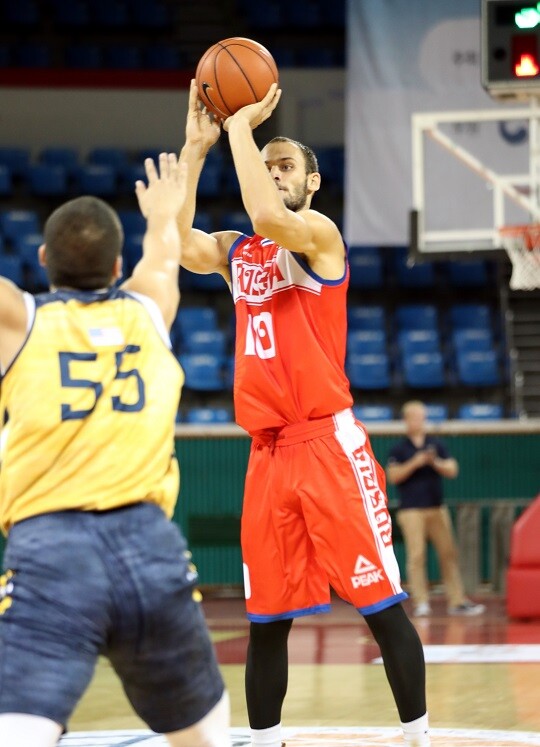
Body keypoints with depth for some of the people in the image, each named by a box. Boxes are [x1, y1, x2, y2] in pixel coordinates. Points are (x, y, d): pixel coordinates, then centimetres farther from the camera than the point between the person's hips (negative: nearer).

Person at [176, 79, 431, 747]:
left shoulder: (320, 235, -2)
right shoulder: (234, 252, 16)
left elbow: (269, 218, -24)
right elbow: (175, 244, -4)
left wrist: (242, 126, -15)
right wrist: (195, 148, -6)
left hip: (328, 442, -6)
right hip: (268, 452, 6)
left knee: (379, 604, -5)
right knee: (266, 617, 9)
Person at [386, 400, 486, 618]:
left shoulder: (436, 444, 11)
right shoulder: (399, 448, 2)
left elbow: (453, 470, 6)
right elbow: (393, 476, -7)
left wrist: (436, 463, -12)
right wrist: (415, 463, -17)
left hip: (437, 508, 4)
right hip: (411, 509, -3)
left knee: (449, 554, 2)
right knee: (416, 555, -8)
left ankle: (457, 601, 5)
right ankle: (421, 603, -6)